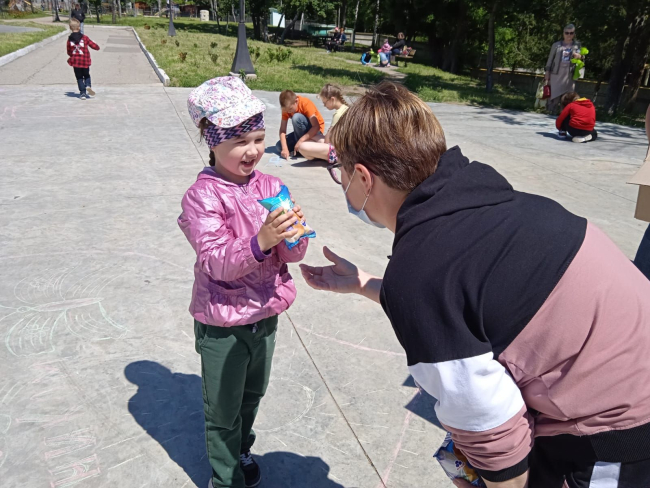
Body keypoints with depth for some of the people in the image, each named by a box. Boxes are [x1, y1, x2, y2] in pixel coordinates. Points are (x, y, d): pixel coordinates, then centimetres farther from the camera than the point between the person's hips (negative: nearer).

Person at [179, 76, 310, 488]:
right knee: (224, 411, 13)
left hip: (266, 315, 5)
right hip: (223, 325, -5)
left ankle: (242, 450, 54)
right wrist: (260, 242, -39)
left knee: (252, 396, 26)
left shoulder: (271, 186, -2)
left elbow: (292, 256, -3)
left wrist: (293, 235, -25)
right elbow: (217, 263, -24)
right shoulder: (202, 196, -17)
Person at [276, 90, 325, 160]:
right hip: (302, 131, 5)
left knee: (296, 117, -33)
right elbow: (282, 130, -16)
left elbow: (316, 127, -34)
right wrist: (285, 148, -31)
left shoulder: (305, 103, -25)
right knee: (279, 146, -13)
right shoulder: (286, 107, -11)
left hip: (316, 130, -5)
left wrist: (301, 140, -40)